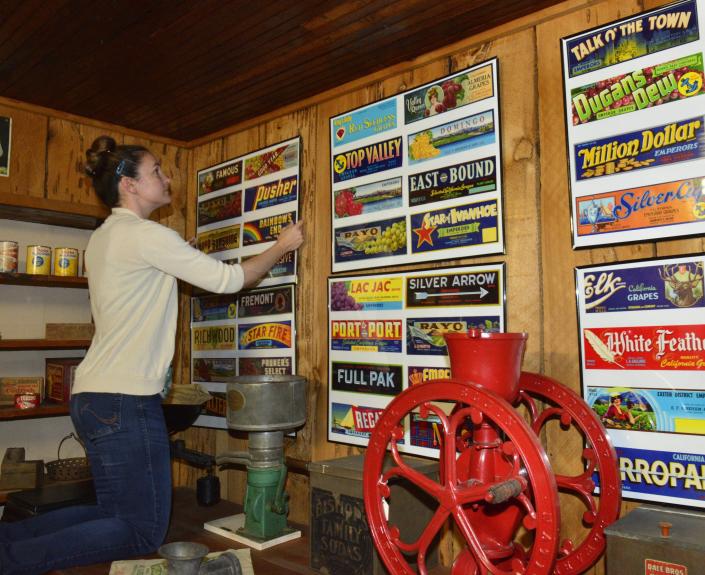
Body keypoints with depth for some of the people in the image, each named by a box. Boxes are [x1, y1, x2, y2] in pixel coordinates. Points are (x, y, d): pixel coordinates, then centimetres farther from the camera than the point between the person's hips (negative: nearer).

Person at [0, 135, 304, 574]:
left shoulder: (102, 237, 15)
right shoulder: (146, 234, -13)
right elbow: (227, 279, -13)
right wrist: (282, 247, 1)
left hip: (92, 395, 10)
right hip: (125, 400, -10)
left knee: (114, 513, 20)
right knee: (143, 533, 3)